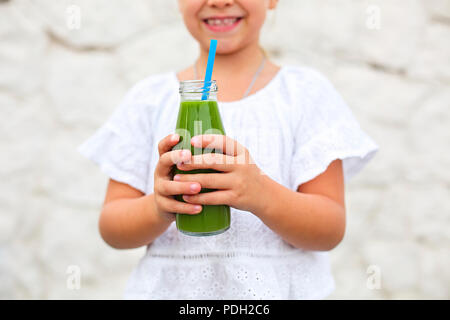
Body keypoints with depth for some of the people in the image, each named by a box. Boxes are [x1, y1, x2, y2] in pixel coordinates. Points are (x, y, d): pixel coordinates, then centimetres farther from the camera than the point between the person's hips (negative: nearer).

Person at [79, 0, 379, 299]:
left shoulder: (307, 92, -5)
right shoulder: (149, 98, -2)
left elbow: (331, 229, -11)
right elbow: (111, 227, -4)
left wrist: (261, 194, -28)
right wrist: (159, 207, -24)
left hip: (280, 288, 0)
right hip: (171, 287, 1)